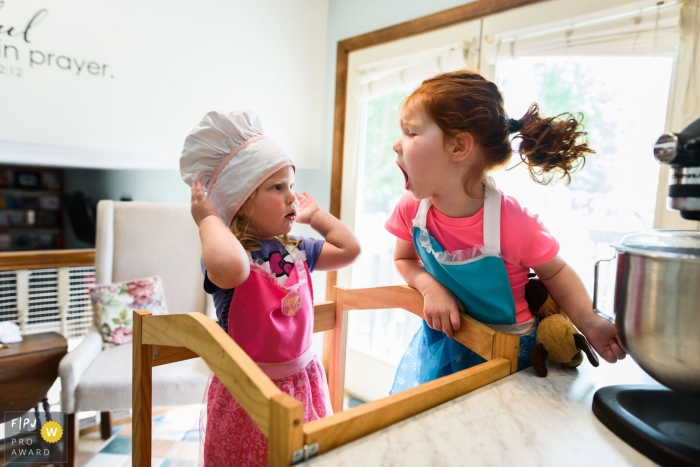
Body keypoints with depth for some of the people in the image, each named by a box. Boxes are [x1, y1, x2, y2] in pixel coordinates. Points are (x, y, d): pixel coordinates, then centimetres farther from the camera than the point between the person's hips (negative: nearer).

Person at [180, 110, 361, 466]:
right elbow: (228, 267, -46)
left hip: (303, 381, 6)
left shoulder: (296, 249, 0)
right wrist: (209, 219, -29)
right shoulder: (234, 253, -21)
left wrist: (315, 214, 9)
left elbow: (349, 249, 7)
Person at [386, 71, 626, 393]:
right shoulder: (411, 209, -16)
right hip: (441, 345, 3)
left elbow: (555, 272, -9)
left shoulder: (510, 223, -28)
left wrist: (589, 323, -23)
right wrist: (430, 287, -18)